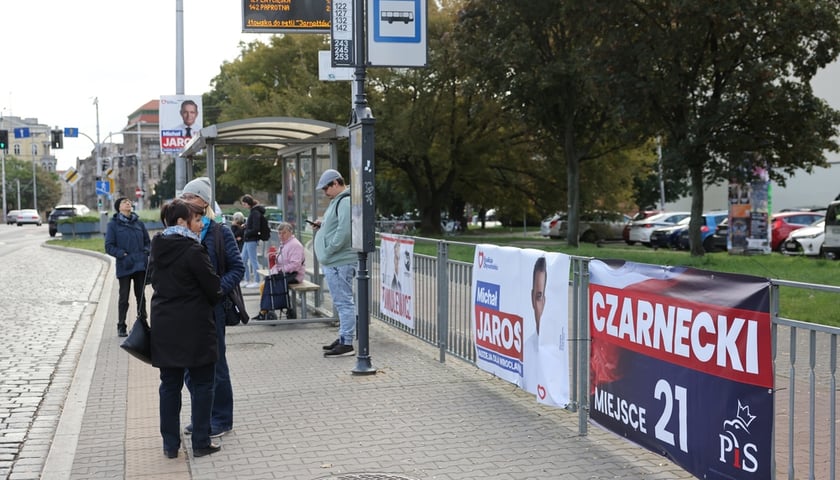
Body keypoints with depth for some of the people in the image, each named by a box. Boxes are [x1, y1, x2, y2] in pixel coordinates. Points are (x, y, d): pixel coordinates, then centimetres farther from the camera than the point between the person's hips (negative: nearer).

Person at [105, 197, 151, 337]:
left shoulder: (139, 223, 9)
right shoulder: (113, 224, 0)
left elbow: (147, 241, 16)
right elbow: (109, 246, -4)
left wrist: (146, 251, -4)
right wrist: (122, 254, -16)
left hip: (141, 266, 3)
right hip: (124, 267, -3)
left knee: (140, 296, 11)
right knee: (124, 297, 3)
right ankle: (121, 327, 14)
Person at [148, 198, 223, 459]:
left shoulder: (157, 248, 6)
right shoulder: (193, 250, -16)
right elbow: (213, 288, -11)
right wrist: (215, 300, 10)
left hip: (163, 327, 6)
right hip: (195, 327, -6)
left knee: (170, 384, 13)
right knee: (202, 384, 6)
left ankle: (170, 444, 18)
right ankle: (201, 443, 10)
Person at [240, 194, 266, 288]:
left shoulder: (255, 212, -16)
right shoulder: (253, 211, 13)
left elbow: (255, 229, -20)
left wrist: (246, 234, -11)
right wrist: (246, 225, 6)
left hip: (252, 240, -10)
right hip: (248, 240, 10)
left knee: (253, 260, -3)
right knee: (243, 260, 13)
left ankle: (257, 281, 4)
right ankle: (247, 281, 21)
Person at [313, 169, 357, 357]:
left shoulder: (345, 202, -14)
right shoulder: (337, 201, 19)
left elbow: (344, 232, -23)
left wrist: (327, 251, -17)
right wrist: (321, 226, 10)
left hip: (340, 262, -11)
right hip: (333, 262, 11)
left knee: (344, 302, -7)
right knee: (341, 302, 16)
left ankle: (347, 343, -5)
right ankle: (343, 338, 24)